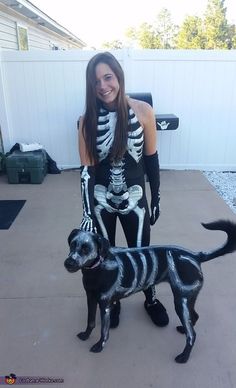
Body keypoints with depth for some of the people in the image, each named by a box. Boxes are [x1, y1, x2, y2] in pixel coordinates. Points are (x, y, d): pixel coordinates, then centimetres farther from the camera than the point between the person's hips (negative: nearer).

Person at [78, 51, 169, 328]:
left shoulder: (143, 111, -10)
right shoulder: (88, 119, -9)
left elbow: (151, 159, -2)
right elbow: (87, 169, -9)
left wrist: (156, 198, 2)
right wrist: (87, 213, -14)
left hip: (134, 199, 0)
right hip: (100, 201, 1)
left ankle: (151, 298, 44)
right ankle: (111, 300, 45)